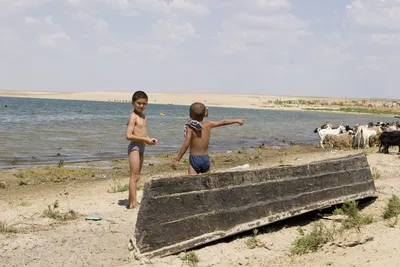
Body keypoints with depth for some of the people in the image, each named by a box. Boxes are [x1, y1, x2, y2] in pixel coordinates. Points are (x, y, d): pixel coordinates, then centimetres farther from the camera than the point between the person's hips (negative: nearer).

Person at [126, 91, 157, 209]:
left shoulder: (143, 117, 14)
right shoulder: (133, 116, -12)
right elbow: (129, 135, -20)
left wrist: (149, 139, 2)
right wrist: (145, 139, -20)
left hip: (141, 147, 9)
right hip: (134, 147, -9)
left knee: (136, 177, 13)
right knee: (135, 176, -10)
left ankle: (131, 201, 20)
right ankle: (133, 202, -9)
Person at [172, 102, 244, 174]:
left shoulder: (190, 127, -9)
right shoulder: (208, 125, 3)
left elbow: (186, 145, -17)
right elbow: (223, 122, 17)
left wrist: (177, 159, -16)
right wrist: (236, 120, 32)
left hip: (194, 158, -4)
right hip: (206, 159, 4)